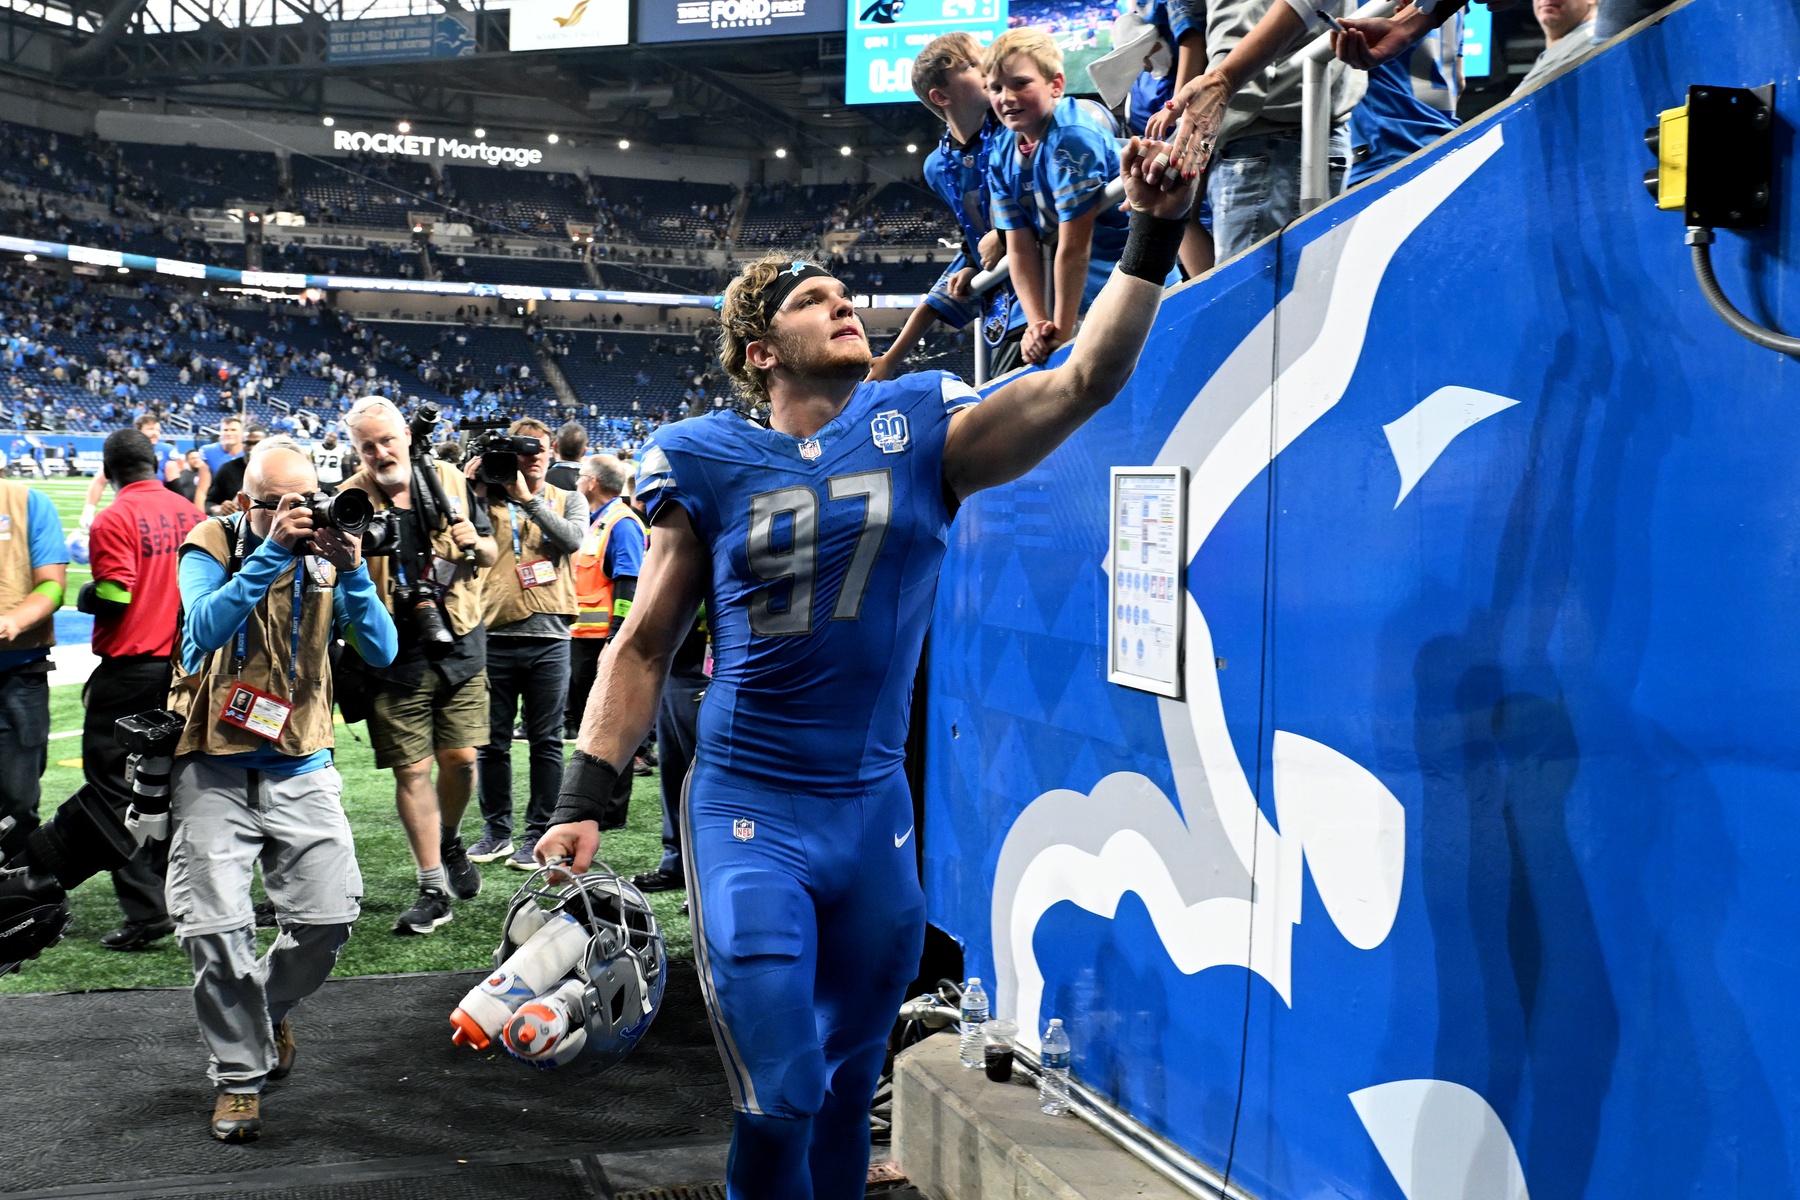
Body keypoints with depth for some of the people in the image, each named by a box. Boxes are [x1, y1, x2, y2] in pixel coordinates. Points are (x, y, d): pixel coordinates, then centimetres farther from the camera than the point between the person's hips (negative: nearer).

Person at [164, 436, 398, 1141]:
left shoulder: (327, 554, 3)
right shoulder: (213, 546, -3)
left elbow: (381, 652, -6)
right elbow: (206, 626, -23)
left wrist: (351, 570, -19)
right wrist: (272, 550, -27)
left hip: (302, 769, 2)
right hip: (215, 771, -2)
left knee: (328, 919, -2)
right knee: (216, 930, -6)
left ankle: (271, 1006, 30)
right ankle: (238, 1073, 12)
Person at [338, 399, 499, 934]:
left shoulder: (449, 480, 6)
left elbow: (491, 551, 14)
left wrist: (475, 544, -8)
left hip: (459, 643, 2)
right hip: (396, 652, -2)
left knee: (461, 758, 2)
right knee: (411, 769, -1)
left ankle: (449, 840, 33)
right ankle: (434, 889, 8)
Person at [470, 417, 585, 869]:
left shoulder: (568, 500, 9)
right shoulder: (490, 497, 9)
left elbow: (571, 539, -11)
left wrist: (529, 497, -13)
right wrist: (472, 487, -9)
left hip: (548, 637, -1)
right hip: (494, 633, 1)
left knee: (546, 741, 3)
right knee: (492, 741, 8)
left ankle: (539, 833, 12)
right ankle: (496, 830, 21)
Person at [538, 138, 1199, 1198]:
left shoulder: (922, 433, 1)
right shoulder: (711, 464, -2)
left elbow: (1086, 380, -9)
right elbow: (645, 647, 3)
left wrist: (1152, 237, -17)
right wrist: (588, 801, -4)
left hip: (876, 811, 3)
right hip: (751, 815, -2)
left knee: (847, 1092, 17)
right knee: (781, 1101, -6)